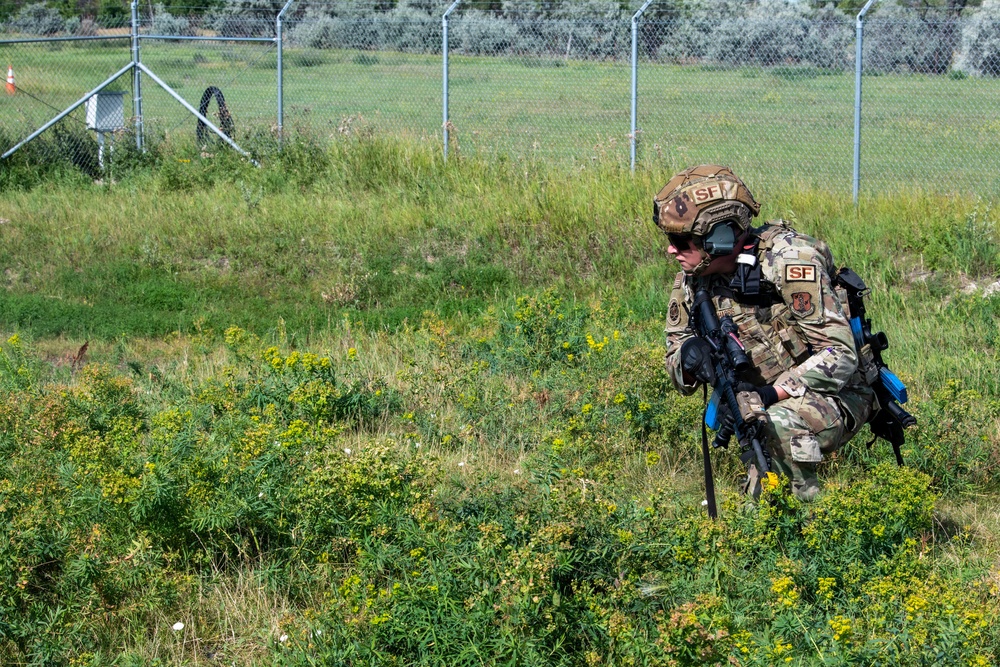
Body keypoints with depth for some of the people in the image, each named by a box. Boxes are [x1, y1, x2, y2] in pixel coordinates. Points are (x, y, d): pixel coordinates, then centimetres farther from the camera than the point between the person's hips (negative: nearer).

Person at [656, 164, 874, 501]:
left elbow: (839, 356, -26)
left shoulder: (787, 258, -23)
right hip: (767, 400, 7)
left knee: (777, 423, -33)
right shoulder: (692, 277, -3)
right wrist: (689, 354, -21)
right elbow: (676, 360, 5)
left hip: (835, 396, -7)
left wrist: (769, 394, -35)